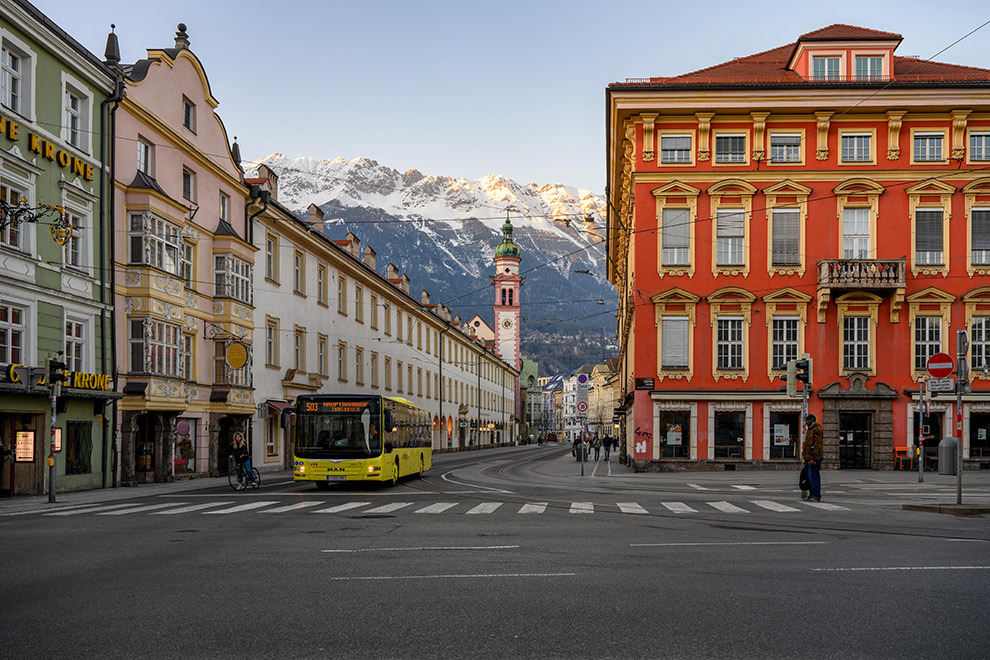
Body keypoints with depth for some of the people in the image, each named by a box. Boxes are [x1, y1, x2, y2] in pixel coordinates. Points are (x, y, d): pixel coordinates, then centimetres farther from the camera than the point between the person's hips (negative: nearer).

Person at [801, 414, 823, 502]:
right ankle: (811, 494, 17)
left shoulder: (817, 430, -13)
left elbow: (817, 445, -19)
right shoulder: (809, 430, 19)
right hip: (808, 458, 10)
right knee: (809, 477, 11)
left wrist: (813, 459, -22)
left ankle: (817, 496, -9)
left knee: (813, 476, -11)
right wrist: (805, 456, 22)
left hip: (814, 458, -10)